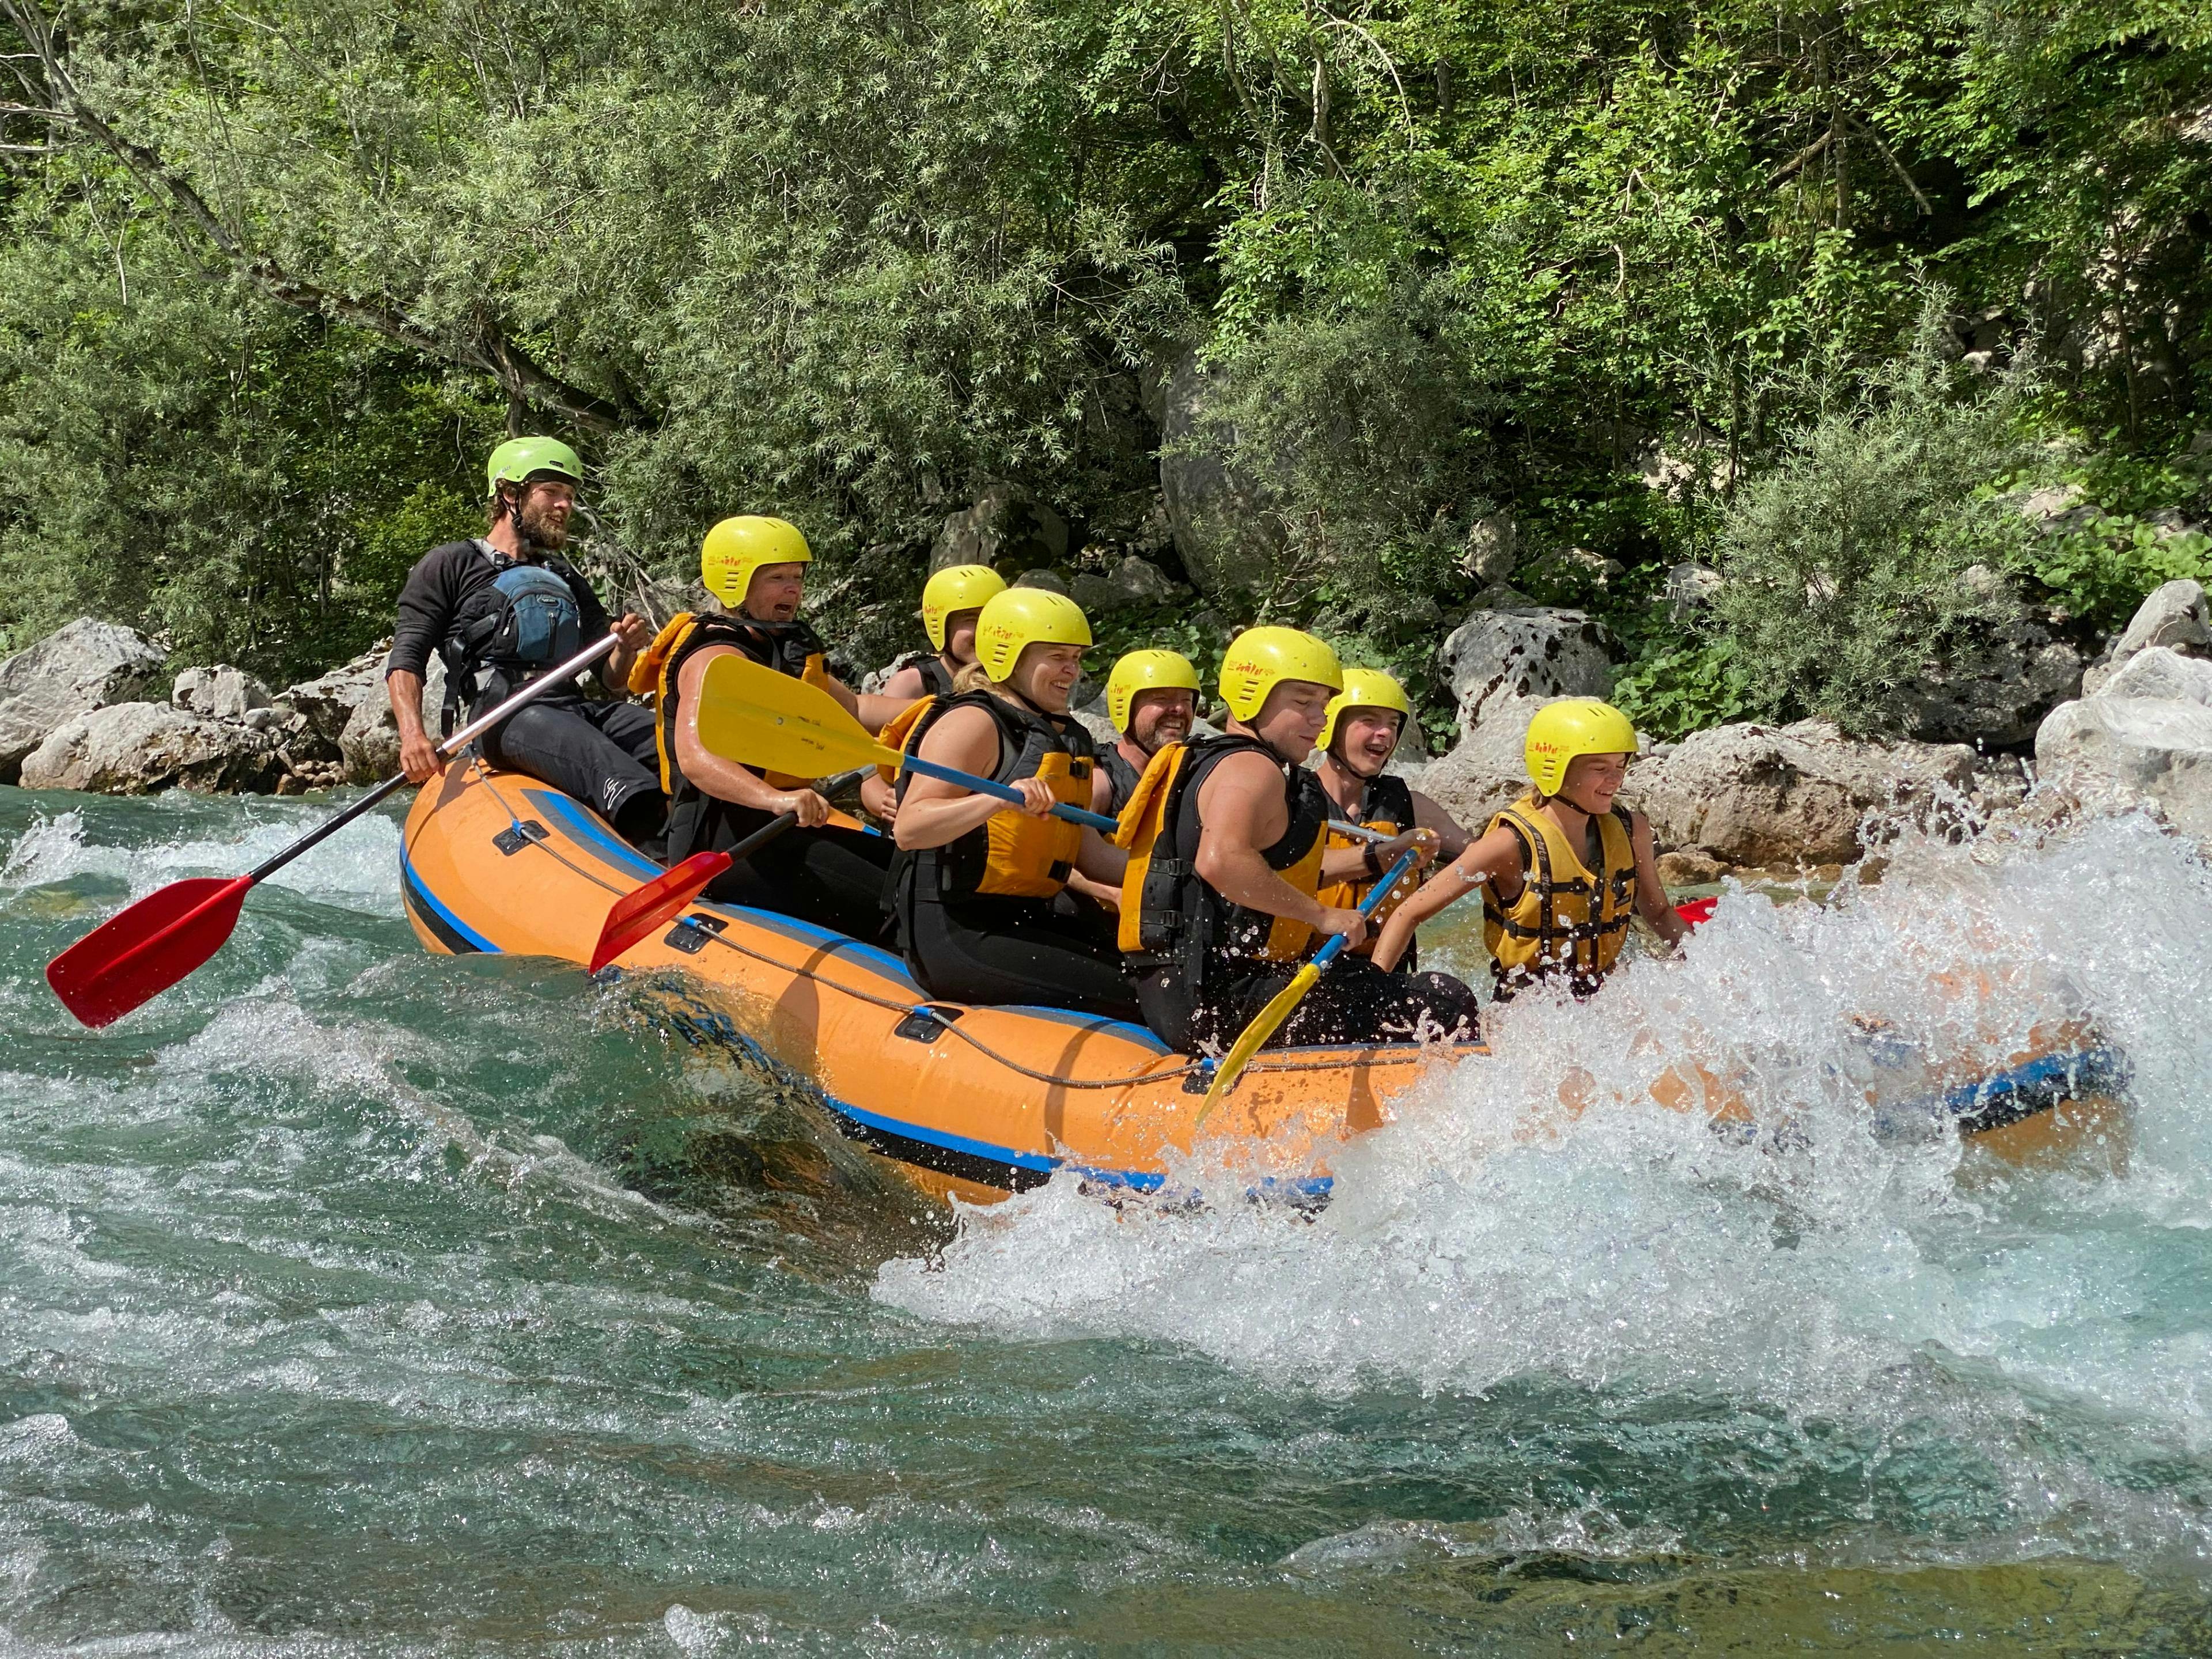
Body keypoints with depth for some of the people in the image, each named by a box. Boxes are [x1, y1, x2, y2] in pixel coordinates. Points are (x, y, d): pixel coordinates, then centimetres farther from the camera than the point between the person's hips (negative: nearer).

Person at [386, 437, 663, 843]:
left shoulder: (569, 583, 32)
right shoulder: (450, 566, 15)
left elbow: (610, 677, 26)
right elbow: (406, 660, 5)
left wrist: (625, 650, 1)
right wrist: (412, 735, -13)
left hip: (573, 707, 6)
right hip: (501, 714, -6)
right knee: (585, 746, -39)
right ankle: (654, 834, -64)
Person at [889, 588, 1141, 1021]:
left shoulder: (1065, 737, 19)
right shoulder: (972, 723, -10)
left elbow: (1086, 852, 19)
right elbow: (909, 828, -23)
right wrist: (1000, 800, -37)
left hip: (1032, 918, 9)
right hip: (956, 935, -9)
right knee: (1128, 998, -22)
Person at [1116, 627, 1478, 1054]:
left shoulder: (1204, 761, 22)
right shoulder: (1250, 768, -11)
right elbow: (1219, 861, -32)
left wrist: (1372, 859, 31)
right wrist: (1321, 914, -23)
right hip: (1225, 1005, -11)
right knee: (1445, 1004, -16)